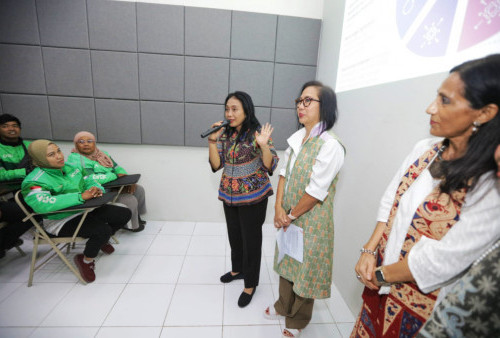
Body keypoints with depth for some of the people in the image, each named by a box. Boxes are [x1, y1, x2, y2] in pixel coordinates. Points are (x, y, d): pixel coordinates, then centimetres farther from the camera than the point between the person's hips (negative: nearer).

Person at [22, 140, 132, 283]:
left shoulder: (70, 167, 4)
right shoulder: (35, 181, -18)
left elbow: (88, 182, 13)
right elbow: (41, 204, -36)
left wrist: (96, 189, -13)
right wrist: (81, 196, -38)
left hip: (85, 210, 8)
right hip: (62, 222, -7)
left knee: (125, 214, 1)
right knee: (103, 230, -30)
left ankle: (101, 240, 26)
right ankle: (86, 261, 1)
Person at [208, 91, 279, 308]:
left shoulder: (257, 133, -12)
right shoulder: (225, 134, 2)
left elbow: (270, 165, -15)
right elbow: (216, 165, -1)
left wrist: (263, 145, -32)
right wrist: (212, 140, -12)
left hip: (253, 196, -5)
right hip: (229, 196, 6)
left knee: (251, 239, 8)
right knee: (234, 235, 21)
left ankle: (250, 284, 28)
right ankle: (237, 269, 46)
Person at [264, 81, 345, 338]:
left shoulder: (331, 146, -21)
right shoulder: (296, 138, 2)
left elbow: (315, 192, -22)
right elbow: (284, 173, 3)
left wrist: (292, 216, -11)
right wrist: (279, 208, -7)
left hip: (311, 222, -7)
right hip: (288, 218, 7)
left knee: (305, 269, 14)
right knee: (286, 261, 24)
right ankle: (284, 305, 52)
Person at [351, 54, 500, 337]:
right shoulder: (426, 149, -6)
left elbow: (441, 261, -24)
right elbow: (390, 201, -2)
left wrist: (381, 275, -12)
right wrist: (370, 251, -8)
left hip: (422, 300, -5)